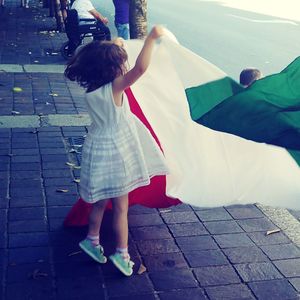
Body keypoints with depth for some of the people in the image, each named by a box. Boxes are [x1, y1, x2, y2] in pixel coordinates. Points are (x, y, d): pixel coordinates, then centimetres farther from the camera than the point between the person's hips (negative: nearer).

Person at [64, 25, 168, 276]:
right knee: (120, 207, 5)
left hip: (98, 149, 7)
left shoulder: (91, 90, -1)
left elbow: (99, 64, 22)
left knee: (100, 202, 23)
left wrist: (113, 48, 21)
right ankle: (122, 254, 14)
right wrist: (152, 37, -25)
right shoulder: (114, 88, -23)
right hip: (114, 151, -7)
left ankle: (92, 240, 35)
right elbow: (140, 68, -34)